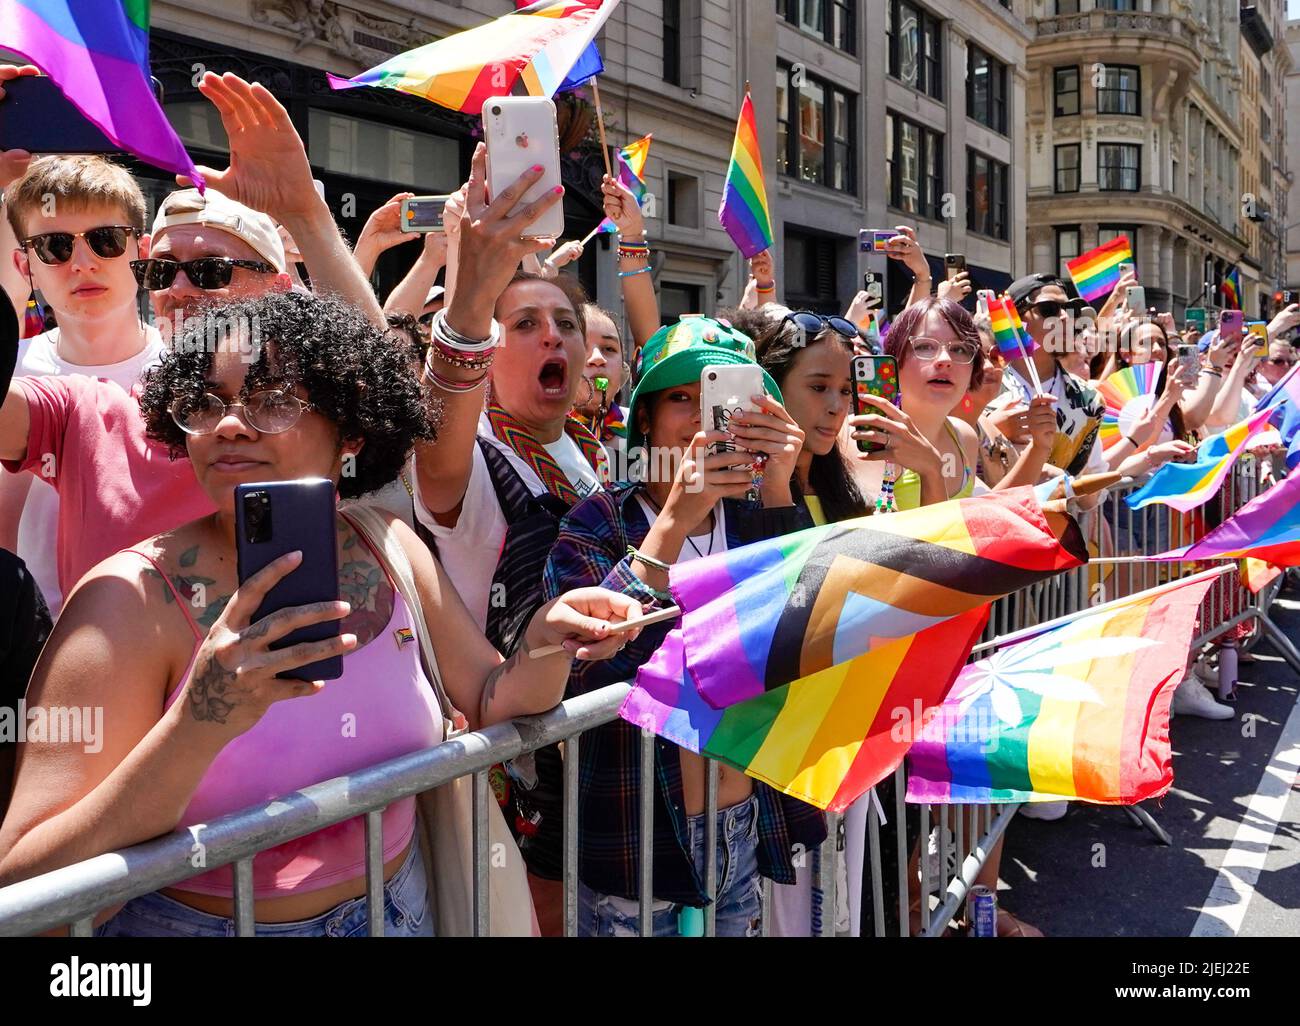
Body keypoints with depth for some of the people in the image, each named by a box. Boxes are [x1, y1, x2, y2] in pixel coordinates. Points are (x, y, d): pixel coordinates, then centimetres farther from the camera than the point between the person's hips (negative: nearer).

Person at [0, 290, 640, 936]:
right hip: (193, 924, -3)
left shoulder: (389, 548, -6)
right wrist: (200, 724, -37)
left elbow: (490, 702, 1)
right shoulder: (135, 599, -19)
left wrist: (544, 644, -18)